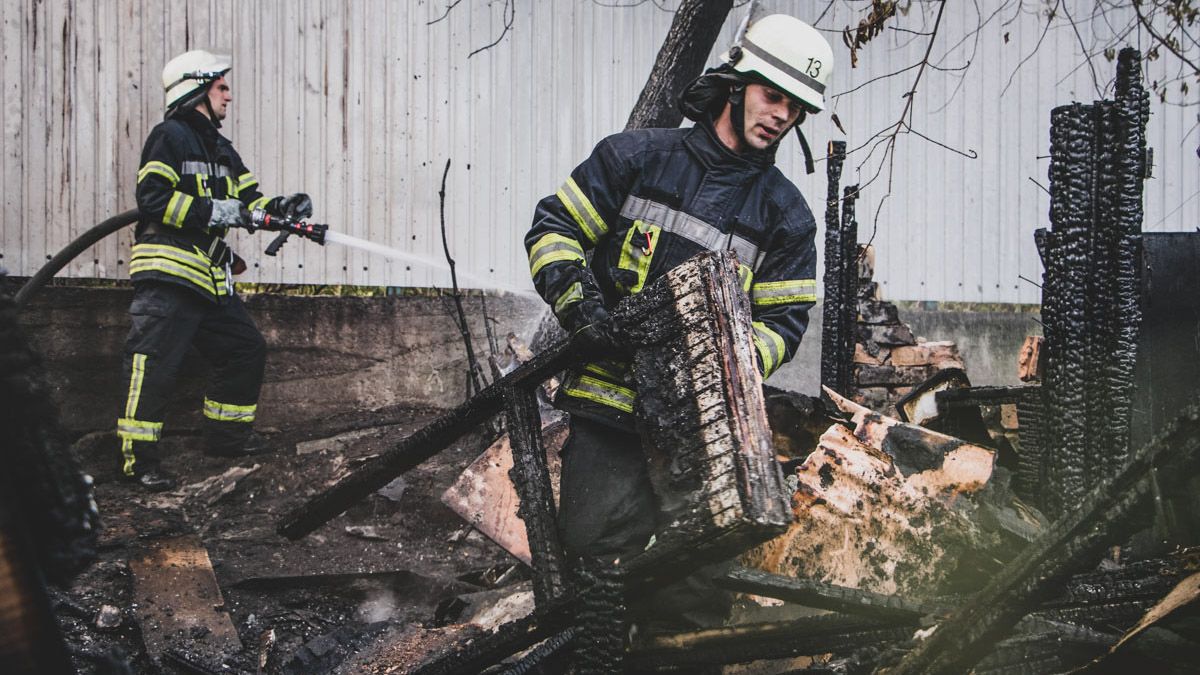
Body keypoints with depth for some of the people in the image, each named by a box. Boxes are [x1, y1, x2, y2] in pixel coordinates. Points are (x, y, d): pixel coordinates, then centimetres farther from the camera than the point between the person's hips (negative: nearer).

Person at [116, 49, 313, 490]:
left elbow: (248, 198, 19)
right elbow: (152, 198, -16)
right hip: (167, 275, -10)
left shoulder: (220, 149, 22)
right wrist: (216, 211, -19)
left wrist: (279, 207, -2)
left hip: (209, 280, 10)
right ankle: (137, 459, -14)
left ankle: (226, 436, 25)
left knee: (246, 350, 13)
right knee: (154, 363, -14)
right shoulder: (170, 136, -6)